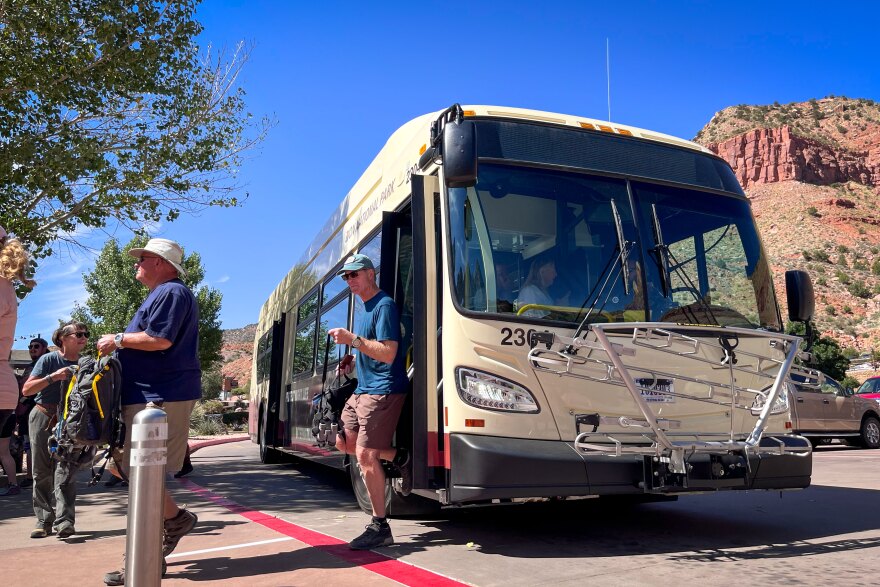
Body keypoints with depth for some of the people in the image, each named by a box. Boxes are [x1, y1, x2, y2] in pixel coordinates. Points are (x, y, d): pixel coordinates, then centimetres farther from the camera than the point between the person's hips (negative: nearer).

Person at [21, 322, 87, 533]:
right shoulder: (49, 360, -6)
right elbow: (26, 390, -11)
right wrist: (53, 377, -23)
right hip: (43, 419, -1)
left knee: (64, 471, -9)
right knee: (42, 474, 4)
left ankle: (64, 522, -13)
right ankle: (44, 521, 12)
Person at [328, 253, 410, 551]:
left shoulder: (384, 305, -13)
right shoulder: (366, 307, 16)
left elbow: (388, 353, -22)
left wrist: (352, 339, -26)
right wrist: (353, 361, 12)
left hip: (383, 390, -10)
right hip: (363, 389, 10)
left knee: (365, 455, -11)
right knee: (345, 442, 15)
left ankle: (380, 527, -2)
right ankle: (399, 457, 20)